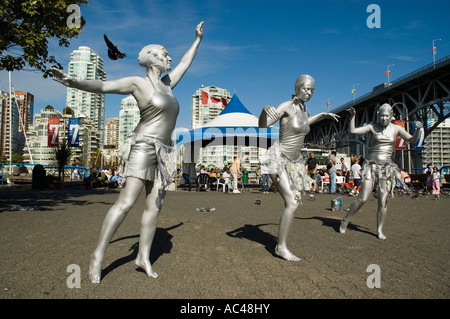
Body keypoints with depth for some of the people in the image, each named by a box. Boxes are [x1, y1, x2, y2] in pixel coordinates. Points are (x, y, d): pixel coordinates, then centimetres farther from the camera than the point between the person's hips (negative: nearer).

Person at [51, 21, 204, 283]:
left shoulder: (166, 83, 20)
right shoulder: (138, 82, 0)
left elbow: (185, 63, 33)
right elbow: (102, 86, -12)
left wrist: (198, 40, 42)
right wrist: (74, 82, -31)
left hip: (163, 154, 7)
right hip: (144, 147, -7)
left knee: (155, 205, 1)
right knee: (126, 202, -13)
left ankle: (144, 257, 9)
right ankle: (99, 255, -1)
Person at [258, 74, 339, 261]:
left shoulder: (303, 107, 10)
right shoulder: (286, 107, -13)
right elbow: (262, 126, -18)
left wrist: (323, 115, 33)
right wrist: (264, 111, -39)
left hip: (294, 162, 9)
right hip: (278, 159, -8)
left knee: (294, 204, 7)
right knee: (292, 203, -17)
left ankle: (280, 244, 18)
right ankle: (281, 247, -6)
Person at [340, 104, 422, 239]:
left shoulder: (396, 129, 5)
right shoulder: (372, 127, 0)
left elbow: (412, 140, -4)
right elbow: (353, 131, -9)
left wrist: (418, 129, -22)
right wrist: (352, 116, -18)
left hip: (387, 167, 2)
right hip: (371, 165, -2)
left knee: (383, 200, 0)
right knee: (362, 198, -8)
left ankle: (380, 230, 13)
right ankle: (345, 221, 9)